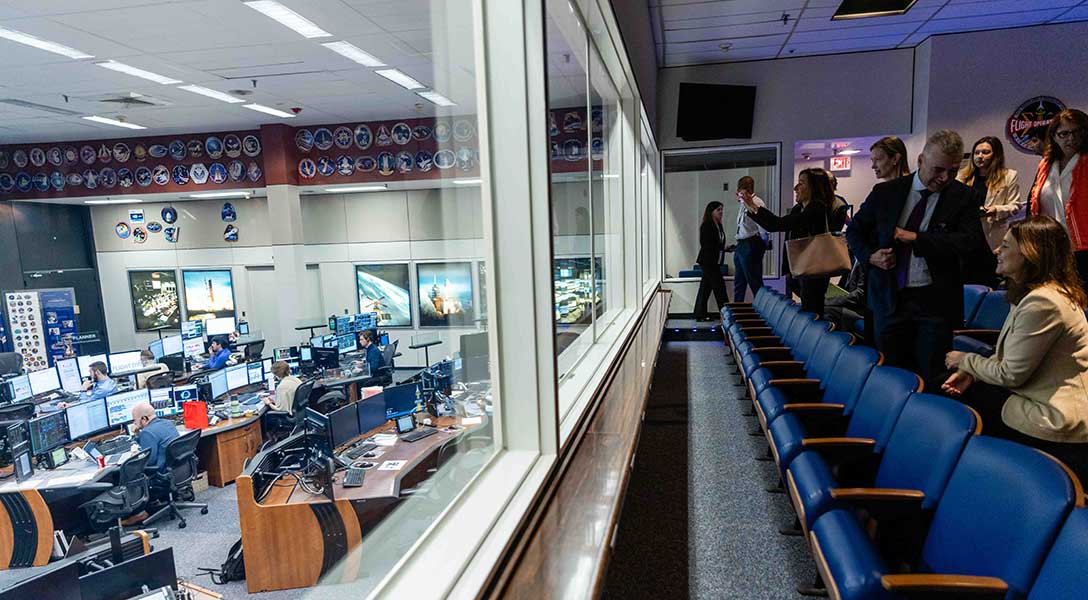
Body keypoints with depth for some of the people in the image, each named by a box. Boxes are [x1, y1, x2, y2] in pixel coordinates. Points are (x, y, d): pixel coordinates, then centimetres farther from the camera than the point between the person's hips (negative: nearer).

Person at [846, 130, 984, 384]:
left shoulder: (962, 197, 0)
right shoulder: (885, 192, 3)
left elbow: (971, 239, -13)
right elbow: (854, 230, 13)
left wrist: (916, 238, -16)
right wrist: (870, 256, -5)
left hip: (935, 302, -1)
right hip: (890, 298, 1)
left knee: (931, 380, 4)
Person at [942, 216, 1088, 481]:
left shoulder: (1042, 302, -25)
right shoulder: (1033, 293, 9)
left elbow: (1010, 375, -21)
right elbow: (1012, 358, 12)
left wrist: (967, 360, -4)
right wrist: (972, 372, -2)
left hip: (1057, 424, -9)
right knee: (961, 391, 7)